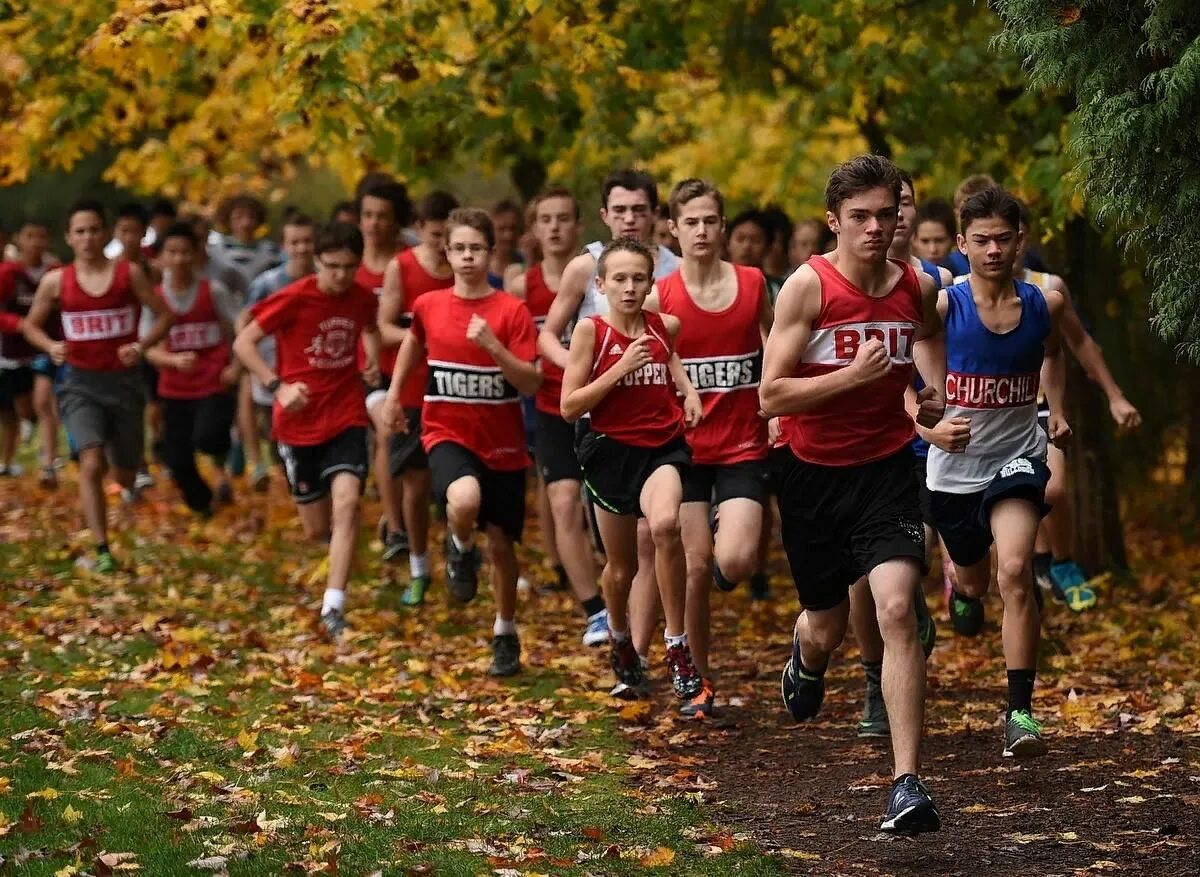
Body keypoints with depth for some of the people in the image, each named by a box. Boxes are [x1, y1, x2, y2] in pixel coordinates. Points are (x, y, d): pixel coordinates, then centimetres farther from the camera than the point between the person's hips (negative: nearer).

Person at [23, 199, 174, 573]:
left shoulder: (129, 274, -5)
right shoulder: (56, 281, -2)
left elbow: (164, 315, 1)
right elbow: (31, 324, 11)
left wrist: (141, 346, -15)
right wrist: (50, 346, -9)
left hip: (124, 381, 1)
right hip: (81, 384, -1)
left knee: (125, 473, 14)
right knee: (92, 464, -22)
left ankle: (129, 487, 54)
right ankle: (101, 552, -19)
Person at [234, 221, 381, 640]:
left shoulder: (364, 299, -1)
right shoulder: (294, 298, -13)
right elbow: (243, 342, -10)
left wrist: (373, 359, 4)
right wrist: (278, 386, -21)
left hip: (346, 419, 1)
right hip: (299, 423, -1)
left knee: (346, 501, -23)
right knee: (317, 530, 5)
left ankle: (333, 609, -24)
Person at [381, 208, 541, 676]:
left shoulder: (512, 311, -9)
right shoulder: (428, 306, -2)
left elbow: (531, 383, -14)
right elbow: (413, 341, 22)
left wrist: (492, 345, -27)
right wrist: (393, 394, 21)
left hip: (502, 442, 0)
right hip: (447, 432, 0)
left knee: (501, 543, 8)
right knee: (464, 501, -33)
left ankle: (506, 634, 30)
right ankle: (460, 550, 2)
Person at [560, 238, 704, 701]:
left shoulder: (666, 327, 2)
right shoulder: (591, 330, -6)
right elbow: (569, 406, -10)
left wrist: (687, 388, 7)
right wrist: (621, 368, -18)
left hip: (662, 446, 0)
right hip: (612, 451, 0)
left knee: (665, 525, -32)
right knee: (621, 566, 13)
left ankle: (678, 647, -21)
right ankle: (620, 641, 46)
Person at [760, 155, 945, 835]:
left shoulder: (919, 287, -1)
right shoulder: (808, 286, -12)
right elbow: (771, 396, -16)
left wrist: (936, 390, 5)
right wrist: (852, 375, -27)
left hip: (886, 467, 1)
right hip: (812, 473, -1)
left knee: (897, 607, -21)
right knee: (826, 627, 14)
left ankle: (909, 785, -21)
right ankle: (806, 662, 57)